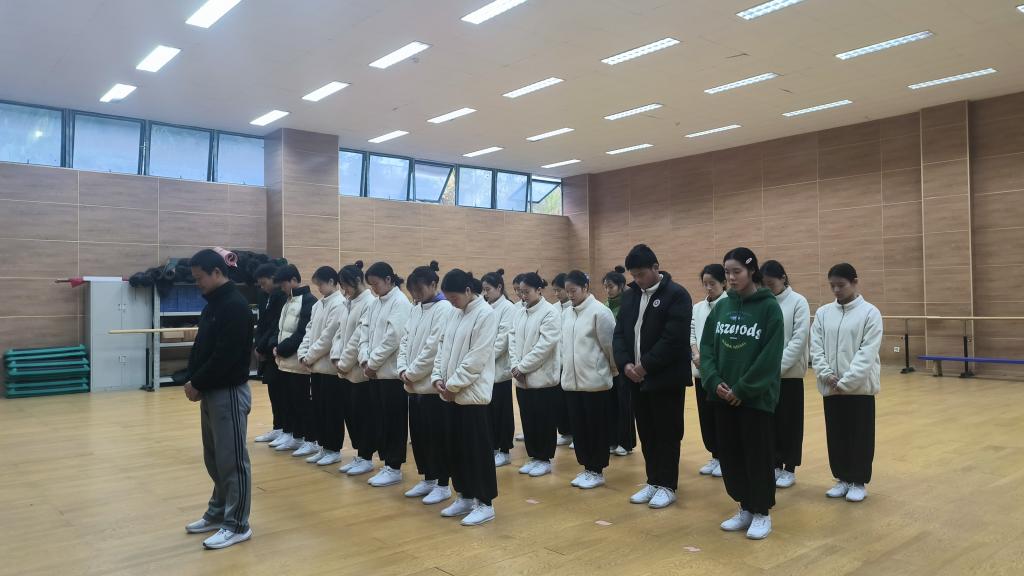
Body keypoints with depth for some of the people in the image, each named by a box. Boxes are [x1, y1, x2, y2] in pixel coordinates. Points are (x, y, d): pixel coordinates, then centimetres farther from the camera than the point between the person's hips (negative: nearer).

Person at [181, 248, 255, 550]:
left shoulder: (235, 306, -18)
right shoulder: (214, 304, 14)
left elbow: (225, 356, -23)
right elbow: (202, 348, 18)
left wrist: (197, 384, -14)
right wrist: (193, 380, 3)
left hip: (229, 393, -10)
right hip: (212, 392, 10)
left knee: (232, 459, -2)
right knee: (214, 457, 18)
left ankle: (238, 525, 8)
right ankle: (218, 513, 31)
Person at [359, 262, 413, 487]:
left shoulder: (400, 302, -11)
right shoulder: (375, 304, 14)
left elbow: (393, 338, -18)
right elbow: (365, 333, 12)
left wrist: (373, 362, -13)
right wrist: (365, 359, -3)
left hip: (392, 372, -8)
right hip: (375, 372, 8)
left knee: (394, 422, 0)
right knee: (379, 420, 12)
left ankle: (394, 468, 9)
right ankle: (386, 463, 22)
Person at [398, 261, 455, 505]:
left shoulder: (444, 309, -13)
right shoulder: (416, 309, 13)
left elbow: (434, 348, -18)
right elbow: (405, 340, 12)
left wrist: (412, 373, -13)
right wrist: (402, 369, -2)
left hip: (432, 384, -8)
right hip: (414, 384, 8)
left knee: (436, 435, 1)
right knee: (417, 433, 14)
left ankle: (443, 485, 13)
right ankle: (427, 479, 28)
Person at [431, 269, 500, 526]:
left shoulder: (486, 314, -13)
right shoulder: (455, 314, 12)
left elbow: (477, 358, -17)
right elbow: (443, 348, 14)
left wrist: (454, 384, -15)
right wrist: (438, 377, 0)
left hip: (472, 393, -8)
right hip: (452, 393, 8)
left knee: (478, 449, -1)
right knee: (455, 447, 13)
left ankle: (485, 504, 11)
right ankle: (465, 497, 27)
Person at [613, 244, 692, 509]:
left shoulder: (676, 294, -10)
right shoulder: (629, 296, 10)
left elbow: (674, 338, -18)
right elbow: (619, 333, 8)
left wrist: (646, 365, -17)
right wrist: (625, 363, -8)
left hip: (666, 378, -6)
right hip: (636, 378, 6)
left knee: (666, 433, 3)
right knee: (646, 434, 13)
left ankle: (667, 485, 16)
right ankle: (653, 481, 25)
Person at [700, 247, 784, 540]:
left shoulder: (769, 307, -8)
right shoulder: (721, 306, 7)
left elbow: (770, 355, -14)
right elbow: (706, 347, 6)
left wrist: (742, 389, -15)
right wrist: (714, 381, -9)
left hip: (757, 396, -5)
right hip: (723, 395, 5)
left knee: (758, 455, 4)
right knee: (730, 453, 11)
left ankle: (762, 513, 20)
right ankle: (745, 508, 27)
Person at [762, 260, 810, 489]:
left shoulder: (798, 302, -6)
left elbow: (799, 339, -12)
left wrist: (778, 366, -17)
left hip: (789, 373, -3)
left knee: (789, 422, 6)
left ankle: (789, 468, 18)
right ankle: (775, 465, 23)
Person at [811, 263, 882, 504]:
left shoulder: (870, 313, -6)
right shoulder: (823, 313, 5)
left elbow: (867, 353, -13)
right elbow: (816, 348, 2)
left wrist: (846, 381, -18)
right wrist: (826, 375, -12)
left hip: (860, 387, -4)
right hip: (830, 387, 4)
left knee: (860, 436, 7)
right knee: (836, 436, 12)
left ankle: (859, 482, 21)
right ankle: (843, 479, 27)